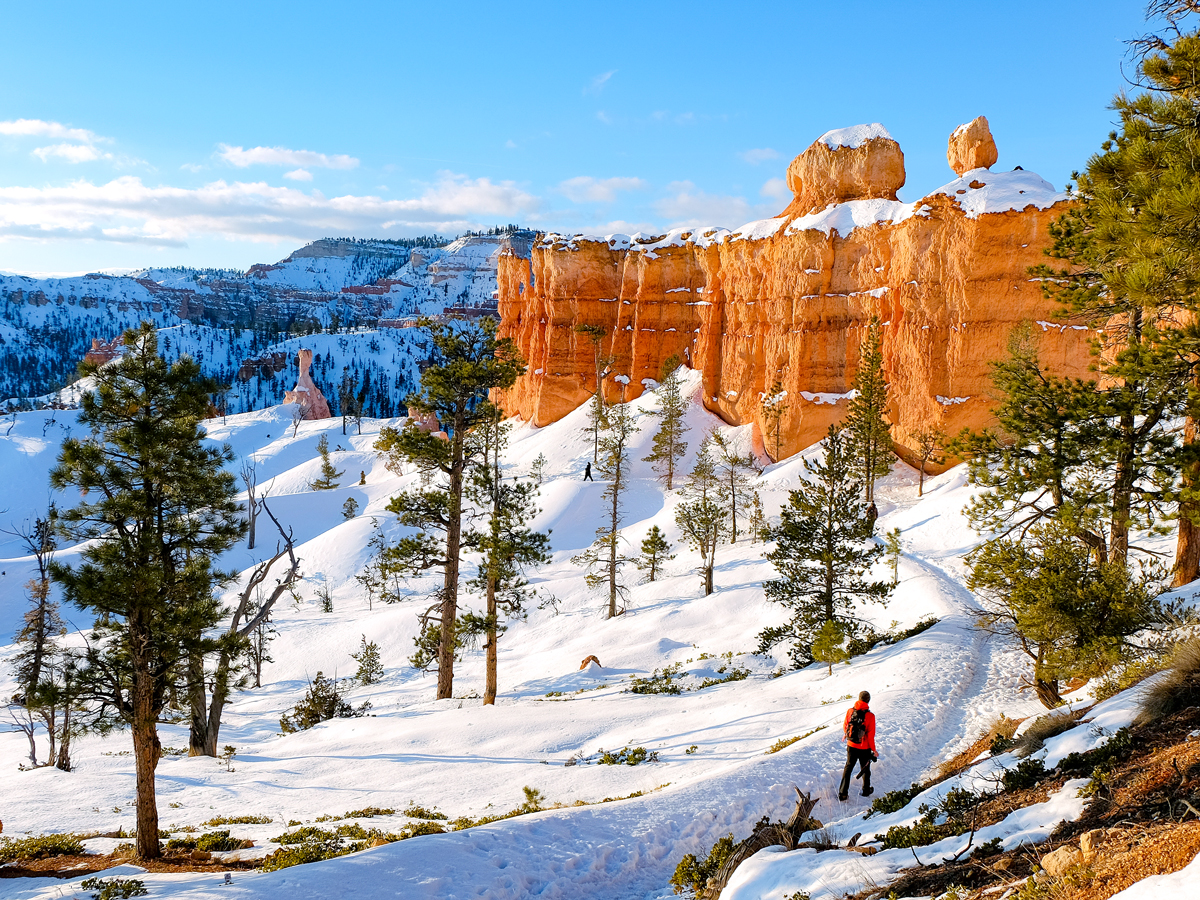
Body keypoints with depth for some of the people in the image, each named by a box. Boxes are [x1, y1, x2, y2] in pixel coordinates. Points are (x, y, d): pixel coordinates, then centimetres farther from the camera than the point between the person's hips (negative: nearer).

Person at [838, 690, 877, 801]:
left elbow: (845, 726, 5)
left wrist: (845, 735, 28)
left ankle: (843, 793, 13)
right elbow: (871, 735, -15)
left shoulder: (850, 711, -9)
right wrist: (873, 750, -4)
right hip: (864, 748, -2)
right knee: (865, 769, 19)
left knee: (848, 768, 15)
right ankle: (866, 791, 36)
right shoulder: (870, 716, -18)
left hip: (851, 746, 2)